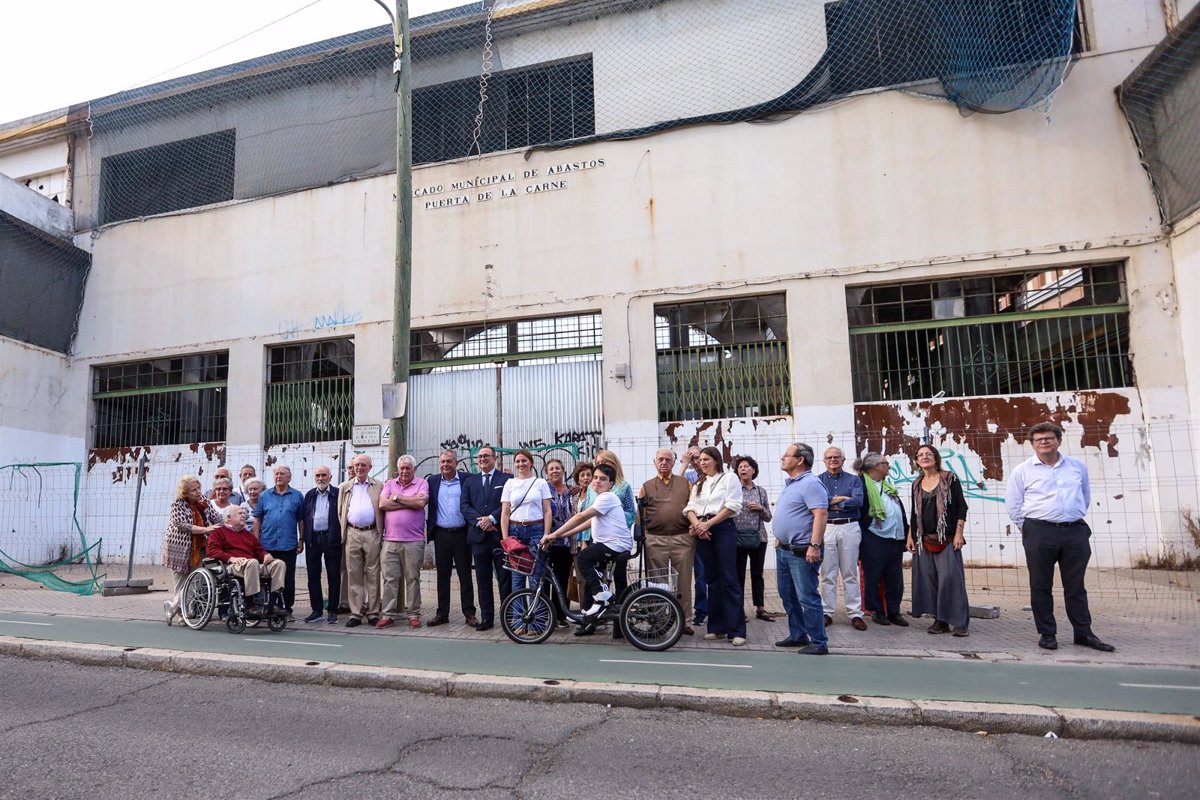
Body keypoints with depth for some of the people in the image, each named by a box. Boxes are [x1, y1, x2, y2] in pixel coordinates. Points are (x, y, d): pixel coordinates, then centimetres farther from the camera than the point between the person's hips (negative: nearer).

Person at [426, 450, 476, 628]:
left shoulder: (467, 479, 0)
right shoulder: (432, 481, 8)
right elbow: (422, 501, 6)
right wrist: (428, 527, -3)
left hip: (461, 533, -2)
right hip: (441, 535, 2)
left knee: (465, 575, 5)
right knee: (442, 576, 10)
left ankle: (469, 613, 12)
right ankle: (442, 613, 18)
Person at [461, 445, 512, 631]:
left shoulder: (506, 479, 3)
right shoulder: (470, 482, 15)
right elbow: (465, 506, 5)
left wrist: (492, 518, -14)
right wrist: (480, 521, -10)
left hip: (500, 535, -3)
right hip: (478, 535, 4)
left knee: (505, 578, 1)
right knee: (483, 579, 8)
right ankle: (486, 617, 15)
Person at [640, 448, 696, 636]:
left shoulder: (685, 483, 14)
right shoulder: (647, 486, 13)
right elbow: (640, 514, 9)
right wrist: (642, 534, -2)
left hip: (683, 538, 0)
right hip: (655, 540, 0)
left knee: (683, 580, 3)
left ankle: (683, 620, 13)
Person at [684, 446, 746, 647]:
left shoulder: (729, 478, 3)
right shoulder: (698, 484, 20)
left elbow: (732, 506, -8)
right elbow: (690, 507, 9)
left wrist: (708, 523, -13)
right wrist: (697, 525, -12)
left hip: (723, 530, -5)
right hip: (702, 532, 6)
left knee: (729, 578, -8)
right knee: (712, 579, 7)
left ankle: (737, 630, -7)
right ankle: (717, 627, 13)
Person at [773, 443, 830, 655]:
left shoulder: (810, 483, -15)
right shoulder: (789, 483, 16)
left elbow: (821, 514, -23)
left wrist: (815, 545, -28)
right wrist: (779, 537, 22)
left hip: (802, 551, -10)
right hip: (784, 549, 10)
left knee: (807, 598, -5)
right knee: (788, 595, 16)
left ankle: (819, 643, 5)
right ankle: (797, 635, 28)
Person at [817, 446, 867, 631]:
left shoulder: (854, 480, 9)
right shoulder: (818, 480, 9)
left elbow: (858, 501, -8)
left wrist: (831, 503, -9)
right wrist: (842, 499, -10)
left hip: (850, 528, 0)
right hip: (826, 528, 0)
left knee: (850, 574, 5)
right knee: (827, 574, 4)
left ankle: (855, 614, 9)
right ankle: (827, 613, 11)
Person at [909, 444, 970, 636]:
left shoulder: (949, 479, 1)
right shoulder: (917, 485, 13)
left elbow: (961, 507, -3)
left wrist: (959, 533, -11)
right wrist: (910, 536, 10)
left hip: (947, 539, -4)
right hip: (923, 539, 4)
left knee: (950, 578, -9)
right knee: (928, 580, 2)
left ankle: (958, 621, -2)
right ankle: (939, 619, 10)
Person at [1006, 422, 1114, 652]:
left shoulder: (1077, 466, 10)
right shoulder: (1022, 471, 2)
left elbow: (1085, 496, 22)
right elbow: (1013, 505, 5)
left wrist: (1075, 519, 18)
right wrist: (1028, 529, 4)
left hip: (1075, 532, 2)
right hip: (1039, 533, -2)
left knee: (1075, 586, 9)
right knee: (1041, 586, 3)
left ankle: (1084, 633, 19)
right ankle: (1047, 634, 11)